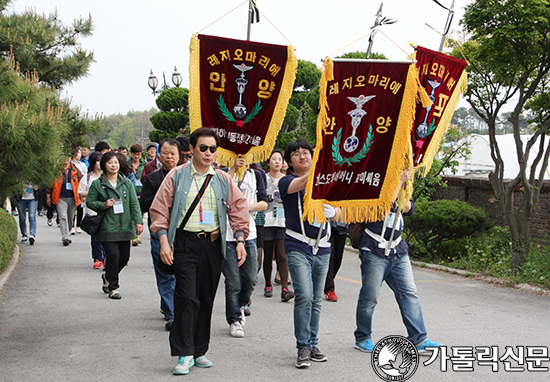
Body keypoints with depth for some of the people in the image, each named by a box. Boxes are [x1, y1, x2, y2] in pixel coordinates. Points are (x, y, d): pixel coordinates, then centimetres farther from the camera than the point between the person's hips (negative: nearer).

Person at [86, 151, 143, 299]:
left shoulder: (127, 183, 10)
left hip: (125, 226, 4)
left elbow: (134, 203, 6)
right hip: (107, 227, -4)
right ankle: (113, 287, 4)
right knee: (113, 255, -12)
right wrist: (104, 205, -12)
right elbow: (89, 202, 6)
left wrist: (138, 221, -4)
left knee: (124, 257, 6)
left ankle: (108, 277, 34)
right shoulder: (97, 184, 2)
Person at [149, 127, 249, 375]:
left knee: (207, 298, 8)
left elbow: (238, 209, 10)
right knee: (187, 297, -12)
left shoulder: (223, 180, 9)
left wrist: (240, 240, -2)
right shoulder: (177, 176, 2)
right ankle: (184, 354, -6)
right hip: (185, 244, -3)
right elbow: (159, 209, 1)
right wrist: (164, 242, -8)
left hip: (213, 244, 3)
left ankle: (199, 351, 20)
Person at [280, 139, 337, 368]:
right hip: (297, 247, -4)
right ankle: (303, 348, -6)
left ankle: (313, 343, 19)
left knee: (316, 299, 8)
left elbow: (334, 215, 18)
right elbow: (304, 182, -23)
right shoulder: (286, 182, 0)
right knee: (304, 296, -16)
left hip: (322, 248, 4)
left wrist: (331, 210, -6)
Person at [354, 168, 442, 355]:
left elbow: (409, 209, 7)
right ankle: (362, 339, 16)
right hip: (375, 251, -7)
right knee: (369, 296, 0)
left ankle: (418, 340, 0)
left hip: (397, 250, 7)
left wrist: (403, 190, -7)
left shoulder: (398, 182, 17)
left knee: (409, 293, 0)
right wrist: (400, 182, -17)